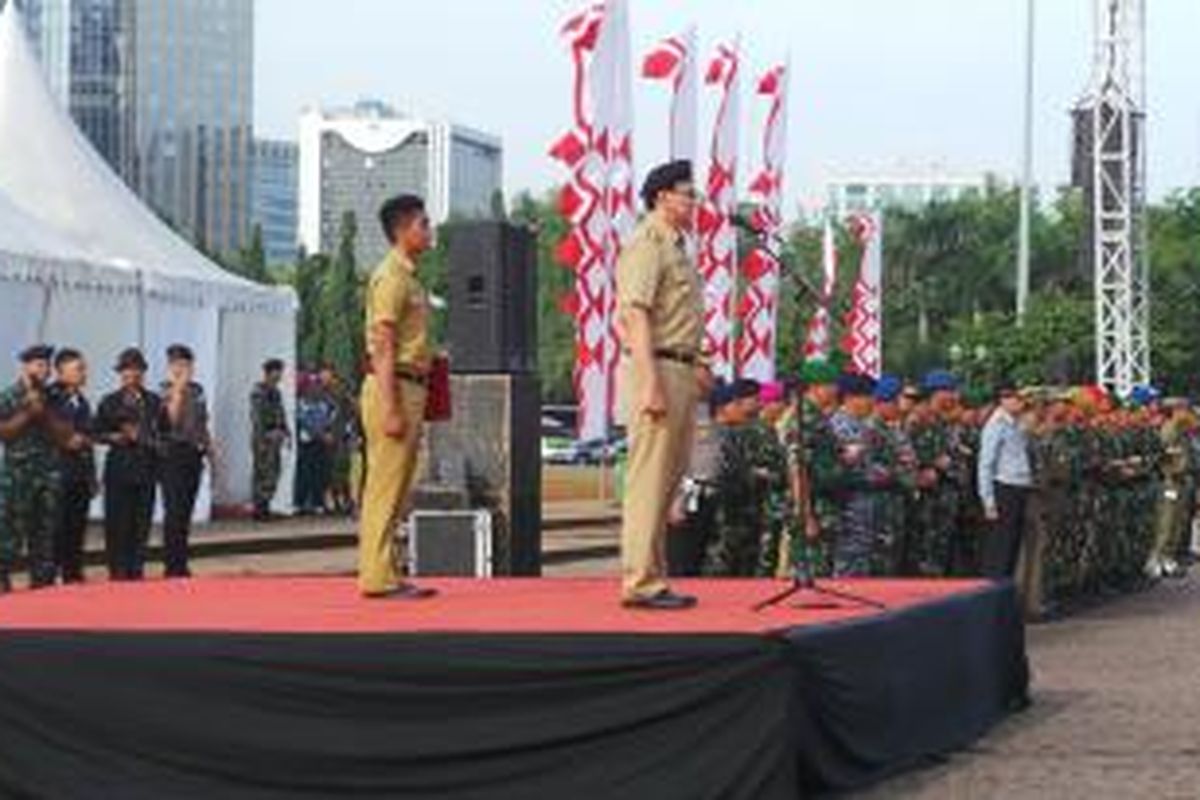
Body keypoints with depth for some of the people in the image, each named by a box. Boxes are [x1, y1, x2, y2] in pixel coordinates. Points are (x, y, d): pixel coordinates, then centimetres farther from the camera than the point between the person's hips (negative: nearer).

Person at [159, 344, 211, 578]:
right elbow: (172, 419, -20)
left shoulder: (197, 390, 14)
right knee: (174, 510, -9)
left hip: (194, 453, 6)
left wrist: (208, 443, 11)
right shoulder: (167, 391, -5)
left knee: (186, 510, 8)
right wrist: (178, 391, -20)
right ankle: (173, 565, -7)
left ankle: (181, 563, 14)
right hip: (174, 453, -6)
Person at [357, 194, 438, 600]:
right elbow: (384, 346, -18)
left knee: (396, 489, 11)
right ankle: (378, 577, -8)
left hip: (410, 386, 10)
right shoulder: (391, 277, -12)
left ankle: (388, 575, 14)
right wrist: (391, 409, -23)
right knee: (386, 486, -9)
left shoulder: (408, 277, 19)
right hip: (394, 386, -10)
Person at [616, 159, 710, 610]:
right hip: (656, 368, -10)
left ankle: (652, 578, 16)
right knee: (649, 479, -8)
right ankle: (640, 583, -7)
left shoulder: (675, 245, 20)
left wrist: (696, 363, 19)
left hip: (680, 369, 10)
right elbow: (636, 317, -19)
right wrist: (652, 383, -24)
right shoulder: (647, 245, -11)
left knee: (668, 479, 11)